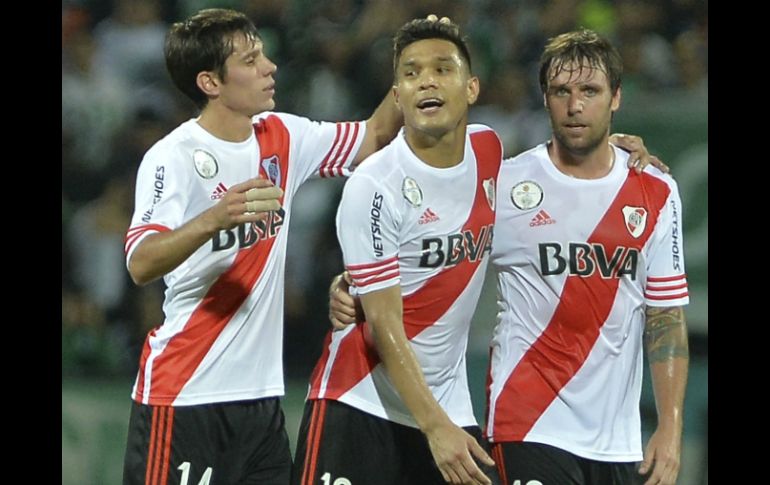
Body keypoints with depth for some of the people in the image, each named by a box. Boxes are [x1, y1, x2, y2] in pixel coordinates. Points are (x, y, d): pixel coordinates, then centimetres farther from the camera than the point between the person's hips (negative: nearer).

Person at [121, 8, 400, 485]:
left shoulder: (282, 138, 8)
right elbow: (141, 264, -27)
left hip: (261, 392, 7)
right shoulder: (173, 158, -14)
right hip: (186, 397, -7)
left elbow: (373, 137, 21)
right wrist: (216, 218, -44)